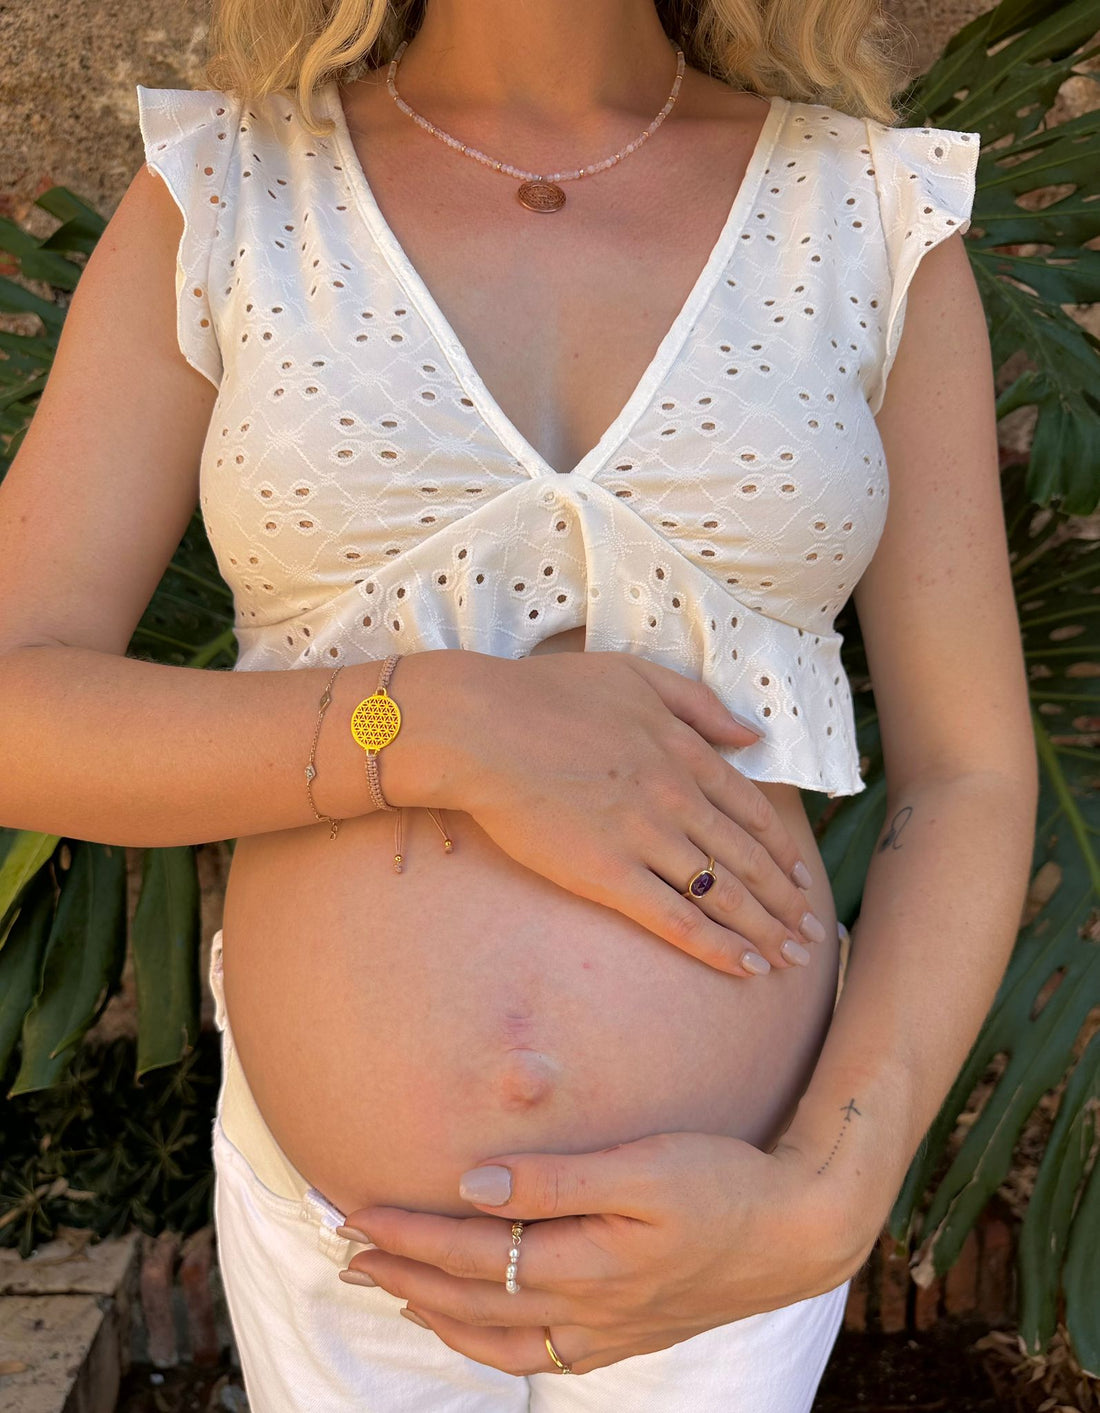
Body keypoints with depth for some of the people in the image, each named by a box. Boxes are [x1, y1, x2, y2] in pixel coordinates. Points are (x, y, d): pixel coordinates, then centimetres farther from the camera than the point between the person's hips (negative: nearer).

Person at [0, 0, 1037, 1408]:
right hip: (334, 1224, 1)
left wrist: (826, 1209, -20)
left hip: (714, 1217, 0)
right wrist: (438, 729, -24)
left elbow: (970, 780, -5)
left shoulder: (877, 222, -7)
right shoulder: (221, 199, -7)